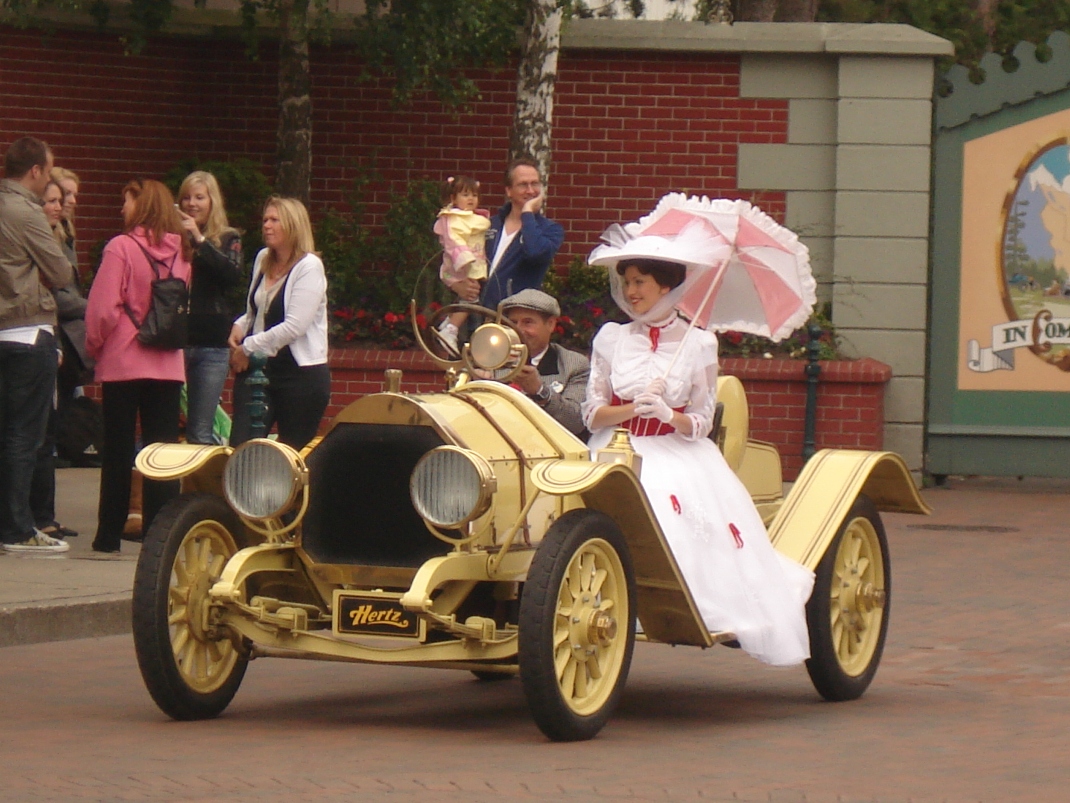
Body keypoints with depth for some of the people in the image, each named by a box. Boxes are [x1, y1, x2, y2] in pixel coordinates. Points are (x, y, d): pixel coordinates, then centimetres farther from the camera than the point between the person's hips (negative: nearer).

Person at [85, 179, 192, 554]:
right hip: (168, 364, 4)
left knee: (118, 452, 4)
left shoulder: (122, 247, -12)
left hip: (124, 363, -4)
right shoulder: (180, 252, 4)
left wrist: (94, 345, 2)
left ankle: (109, 535, 7)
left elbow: (103, 308, -14)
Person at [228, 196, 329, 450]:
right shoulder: (263, 260, 12)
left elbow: (295, 326, -18)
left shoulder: (309, 267, -11)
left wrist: (249, 347, -13)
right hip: (257, 370, 6)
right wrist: (240, 327, 3)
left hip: (300, 374, -6)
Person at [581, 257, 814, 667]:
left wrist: (667, 414, -18)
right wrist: (632, 408, -14)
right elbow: (592, 415, 6)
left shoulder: (698, 344, 5)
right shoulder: (611, 338, 11)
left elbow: (700, 424, 3)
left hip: (677, 453, -1)